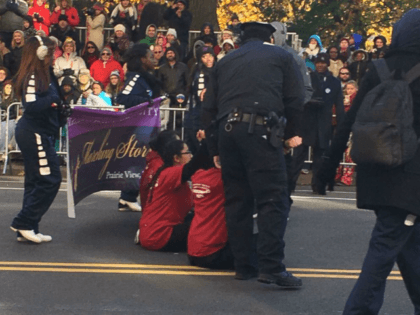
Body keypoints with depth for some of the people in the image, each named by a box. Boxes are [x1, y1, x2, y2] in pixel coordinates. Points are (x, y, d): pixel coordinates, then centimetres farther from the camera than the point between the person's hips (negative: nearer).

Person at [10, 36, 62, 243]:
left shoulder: (41, 76, 14)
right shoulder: (32, 77, -16)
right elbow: (31, 106, -27)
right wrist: (53, 99, -20)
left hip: (37, 134, 10)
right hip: (35, 134, -10)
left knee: (36, 182, 13)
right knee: (49, 180, -8)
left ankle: (27, 229, 17)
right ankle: (23, 223, -3)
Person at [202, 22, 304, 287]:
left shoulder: (226, 62, 25)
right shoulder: (281, 56, 16)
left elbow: (209, 108, 20)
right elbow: (296, 99, 6)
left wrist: (215, 148, 23)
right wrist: (292, 133, 18)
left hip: (227, 130, 5)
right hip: (260, 131, -4)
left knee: (237, 200, 10)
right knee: (273, 199, -6)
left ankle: (243, 265, 11)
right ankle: (272, 267, -15)